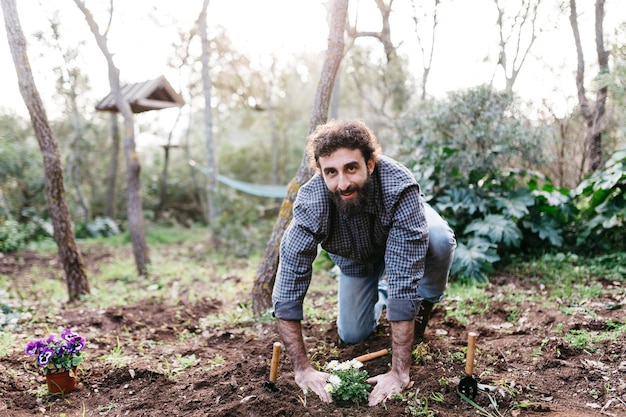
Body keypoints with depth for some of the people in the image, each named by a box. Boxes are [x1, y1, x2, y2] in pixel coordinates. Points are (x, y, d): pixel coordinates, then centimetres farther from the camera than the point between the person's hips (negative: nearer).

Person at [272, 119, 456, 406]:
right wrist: (302, 369, -35)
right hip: (354, 256, 2)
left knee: (439, 240, -34)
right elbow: (287, 290, -34)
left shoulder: (399, 187, -43)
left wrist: (399, 372, -44)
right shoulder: (311, 205, -38)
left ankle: (423, 304, -2)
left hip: (404, 229, -1)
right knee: (352, 336, -2)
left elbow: (404, 279, -44)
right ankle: (380, 293, 30)